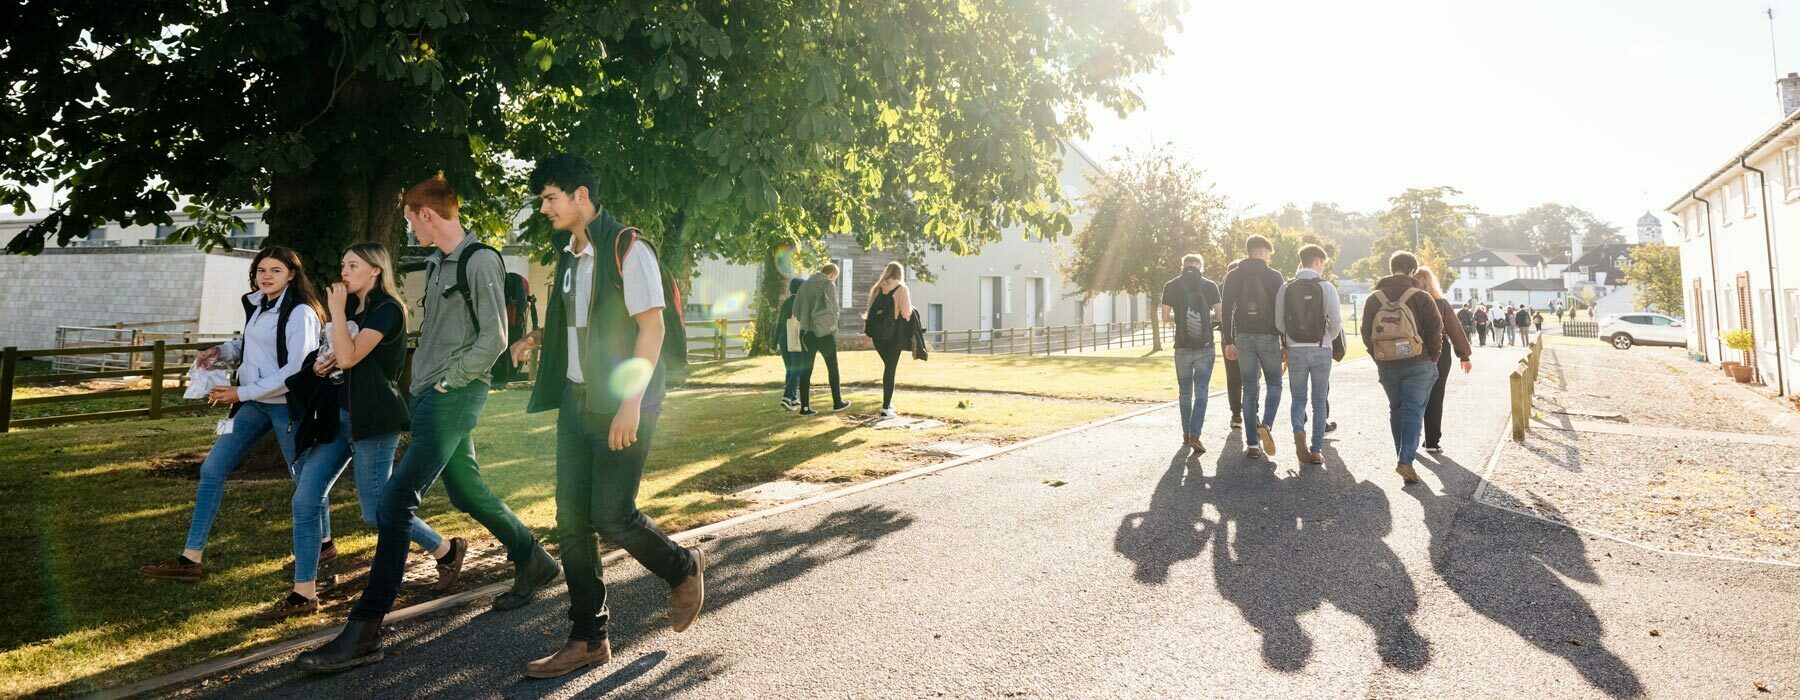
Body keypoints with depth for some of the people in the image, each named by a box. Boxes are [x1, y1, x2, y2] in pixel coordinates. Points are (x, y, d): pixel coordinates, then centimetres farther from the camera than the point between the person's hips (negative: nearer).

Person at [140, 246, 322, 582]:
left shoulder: (300, 313, -16)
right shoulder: (257, 304, 8)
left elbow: (295, 371, -21)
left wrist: (241, 393, -19)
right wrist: (222, 350, 5)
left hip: (286, 405, -8)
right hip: (254, 403, 8)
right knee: (212, 470, 3)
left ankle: (324, 543, 28)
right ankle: (191, 559, 9)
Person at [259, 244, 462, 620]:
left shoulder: (387, 309, -11)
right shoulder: (353, 308, 16)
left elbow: (349, 357, -21)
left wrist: (336, 310, -13)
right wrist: (320, 364, 5)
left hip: (372, 419, -9)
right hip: (338, 415, 9)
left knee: (376, 510, -4)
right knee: (305, 500, 1)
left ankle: (447, 550, 15)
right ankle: (303, 594, 8)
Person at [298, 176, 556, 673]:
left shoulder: (481, 261, -12)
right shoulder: (436, 264, 16)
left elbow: (493, 339, -15)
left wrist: (446, 382, -14)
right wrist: (421, 384, 12)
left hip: (455, 395, -10)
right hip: (428, 393, 10)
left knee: (395, 503, -12)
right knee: (466, 491, 16)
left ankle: (364, 633, -8)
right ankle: (534, 563, 31)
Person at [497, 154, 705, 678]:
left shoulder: (626, 248, -11)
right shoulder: (569, 254, 14)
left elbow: (651, 326, -17)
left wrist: (630, 403, -22)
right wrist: (539, 337, 12)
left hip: (621, 404, -8)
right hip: (576, 399, 8)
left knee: (612, 517, -7)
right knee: (572, 521, 5)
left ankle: (683, 568, 22)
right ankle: (588, 639, 16)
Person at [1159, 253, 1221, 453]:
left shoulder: (1171, 286, -1)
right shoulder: (1210, 286, -1)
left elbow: (1165, 318, -1)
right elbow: (1219, 315, 2)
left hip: (1182, 347, 1)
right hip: (1205, 347, -1)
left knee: (1185, 393, 13)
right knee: (1201, 392, 0)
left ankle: (1186, 436, 20)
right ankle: (1195, 436, -12)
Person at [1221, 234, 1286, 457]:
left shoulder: (1233, 276, 4)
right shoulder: (1274, 276, -2)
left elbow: (1225, 311, 1)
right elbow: (1281, 311, -3)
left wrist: (1228, 342, 5)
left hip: (1243, 338, 2)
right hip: (1268, 337, -2)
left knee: (1249, 389, 6)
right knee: (1274, 385, 12)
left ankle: (1252, 443, 5)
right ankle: (1266, 425, -13)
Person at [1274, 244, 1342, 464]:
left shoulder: (1285, 288, 0)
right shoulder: (1326, 288, -7)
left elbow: (1279, 323, 0)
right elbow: (1336, 324, -8)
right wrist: (1328, 338, 13)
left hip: (1295, 351, 1)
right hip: (1321, 350, -1)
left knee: (1298, 398, 14)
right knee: (1319, 401, 10)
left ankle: (1298, 430, -14)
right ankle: (1316, 450, 11)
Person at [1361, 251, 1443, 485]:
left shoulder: (1374, 299, 3)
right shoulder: (1420, 297, -6)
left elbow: (1366, 334, 5)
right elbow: (1435, 330, -8)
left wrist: (1379, 359, 12)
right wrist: (1432, 358, 4)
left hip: (1386, 366, 3)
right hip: (1418, 364, -3)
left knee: (1396, 410, 17)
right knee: (1413, 411, -1)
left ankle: (1402, 456, 23)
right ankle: (1405, 460, -13)